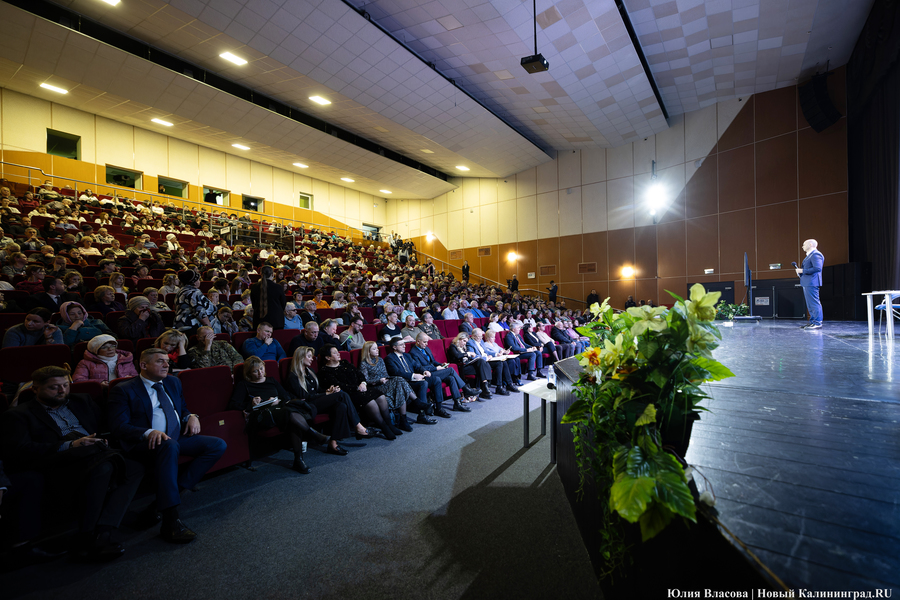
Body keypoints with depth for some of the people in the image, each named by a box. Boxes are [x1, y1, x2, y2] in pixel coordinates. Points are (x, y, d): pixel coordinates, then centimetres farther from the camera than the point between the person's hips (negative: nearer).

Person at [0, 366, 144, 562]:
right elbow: (18, 453, -3)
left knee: (135, 468, -28)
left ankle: (101, 534, -32)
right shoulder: (17, 415, 13)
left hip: (98, 458, 5)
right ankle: (85, 540, -24)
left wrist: (105, 441, 1)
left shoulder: (81, 401, 28)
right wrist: (69, 446, -16)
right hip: (59, 468, -4)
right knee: (102, 466, -38)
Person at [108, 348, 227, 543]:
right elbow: (118, 426, -10)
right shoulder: (124, 390, 0)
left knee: (218, 445, -14)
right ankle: (171, 521, -37)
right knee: (169, 445, -40)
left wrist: (191, 416, 2)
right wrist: (148, 432, -29)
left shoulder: (173, 382, 19)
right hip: (146, 444, -6)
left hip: (179, 438, 6)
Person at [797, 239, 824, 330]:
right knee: (810, 304, 13)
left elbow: (817, 268, -21)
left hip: (812, 282, -11)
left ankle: (818, 323, -7)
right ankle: (812, 321, 19)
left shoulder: (815, 254, -11)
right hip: (807, 283, 11)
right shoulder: (809, 255, 21)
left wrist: (803, 271, -17)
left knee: (814, 303, -9)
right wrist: (799, 269, 10)